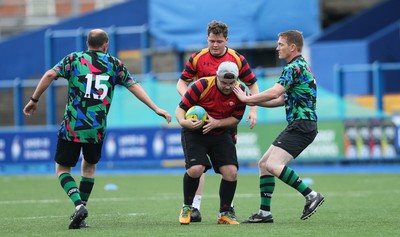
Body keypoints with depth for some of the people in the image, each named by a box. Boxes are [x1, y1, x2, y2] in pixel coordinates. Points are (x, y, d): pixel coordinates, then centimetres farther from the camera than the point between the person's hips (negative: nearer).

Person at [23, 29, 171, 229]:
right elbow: (134, 86, 7)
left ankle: (79, 205, -15)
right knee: (89, 167, 23)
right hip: (97, 129, 2)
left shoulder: (73, 59, 5)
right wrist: (156, 109, 11)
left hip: (71, 126, -2)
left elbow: (50, 75, -7)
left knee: (62, 169, 10)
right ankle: (80, 217, 17)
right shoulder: (114, 64, 8)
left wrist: (34, 100, 1)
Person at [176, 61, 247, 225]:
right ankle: (187, 208, 3)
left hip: (220, 134, 3)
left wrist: (217, 123, -21)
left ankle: (225, 213, 10)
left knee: (231, 172, -11)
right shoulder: (201, 86, -21)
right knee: (195, 169, -24)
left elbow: (236, 119, -3)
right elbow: (180, 109, -15)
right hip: (194, 132, -3)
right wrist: (183, 121, -37)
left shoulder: (240, 92, -11)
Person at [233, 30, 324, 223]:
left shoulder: (294, 67, -12)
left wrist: (247, 98, -12)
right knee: (263, 163, 10)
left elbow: (275, 93, -23)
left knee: (273, 165, -21)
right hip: (297, 126, 11)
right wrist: (255, 102, 14)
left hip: (301, 125, -11)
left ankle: (311, 196, -16)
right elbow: (283, 100, 24)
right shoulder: (300, 66, 21)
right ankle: (265, 213, 9)